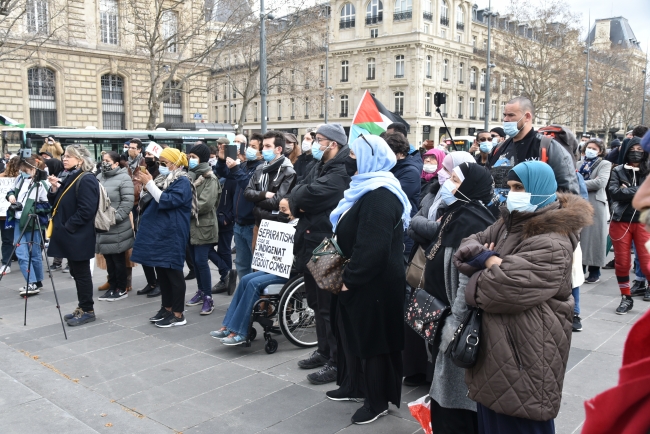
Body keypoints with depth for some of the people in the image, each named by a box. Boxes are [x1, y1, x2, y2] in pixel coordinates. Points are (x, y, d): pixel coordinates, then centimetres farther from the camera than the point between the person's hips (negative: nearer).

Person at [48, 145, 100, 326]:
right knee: (76, 272, 15)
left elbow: (86, 210, -23)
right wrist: (54, 189, -1)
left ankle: (88, 310, 8)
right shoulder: (68, 177, 14)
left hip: (78, 236, -9)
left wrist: (68, 227, -19)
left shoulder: (86, 180, -16)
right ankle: (82, 307, 24)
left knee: (82, 273, -1)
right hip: (69, 235, 9)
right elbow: (57, 203, 17)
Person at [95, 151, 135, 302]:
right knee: (108, 259, 14)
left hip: (117, 227, -7)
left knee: (118, 259, 2)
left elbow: (128, 202, -16)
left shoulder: (123, 178, -10)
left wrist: (115, 218, -20)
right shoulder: (99, 177, 12)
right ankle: (112, 288, 24)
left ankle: (122, 289, 12)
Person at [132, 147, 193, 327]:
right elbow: (152, 200, 19)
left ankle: (178, 315, 2)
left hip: (171, 235, -9)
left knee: (173, 273, -4)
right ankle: (167, 308, 24)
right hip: (159, 232, 9)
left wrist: (149, 183, -20)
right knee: (161, 272, 13)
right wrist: (145, 184, 5)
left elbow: (166, 200, -24)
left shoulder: (182, 182, -12)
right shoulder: (165, 179, 16)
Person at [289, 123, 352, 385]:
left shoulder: (340, 172, -15)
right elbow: (298, 191, 8)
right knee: (317, 303, 18)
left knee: (330, 306, -3)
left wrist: (297, 200, -6)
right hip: (310, 243, 10)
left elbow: (311, 195, -26)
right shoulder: (319, 167, 15)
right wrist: (302, 202, -13)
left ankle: (337, 362, 7)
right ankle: (323, 351, 32)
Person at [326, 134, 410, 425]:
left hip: (373, 284, -11)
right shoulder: (367, 188, 13)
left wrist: (350, 278, -20)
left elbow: (372, 247, -29)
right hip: (360, 281, 11)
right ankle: (355, 386, 37)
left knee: (371, 339, 3)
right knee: (353, 335, 20)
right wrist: (348, 276, 16)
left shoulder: (380, 196, -22)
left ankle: (377, 401, 19)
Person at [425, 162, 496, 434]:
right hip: (444, 318, 10)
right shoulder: (457, 215, 10)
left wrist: (454, 325, -21)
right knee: (445, 393, 20)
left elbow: (469, 279, -25)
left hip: (458, 325, -9)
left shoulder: (471, 222, -21)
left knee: (454, 397, 4)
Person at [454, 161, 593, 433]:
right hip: (495, 343, 9)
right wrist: (492, 261, -12)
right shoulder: (510, 222, 9)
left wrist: (485, 261, -10)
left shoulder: (551, 244, -20)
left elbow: (506, 289, -29)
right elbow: (467, 246, 8)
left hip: (526, 350, -8)